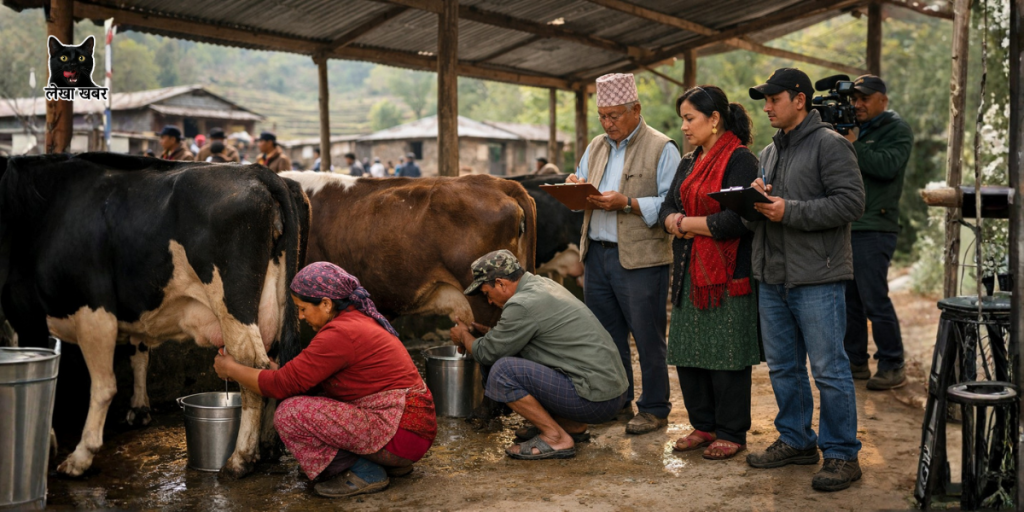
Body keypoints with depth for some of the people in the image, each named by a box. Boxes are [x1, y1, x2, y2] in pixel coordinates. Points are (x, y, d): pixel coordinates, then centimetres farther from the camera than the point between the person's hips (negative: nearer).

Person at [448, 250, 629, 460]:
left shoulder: (522, 305, -16)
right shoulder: (543, 284, 12)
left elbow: (487, 354, -4)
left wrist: (464, 337, 16)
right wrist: (491, 333, 27)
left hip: (595, 401, -10)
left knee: (503, 370, -14)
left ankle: (556, 439, -5)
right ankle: (573, 426, 19)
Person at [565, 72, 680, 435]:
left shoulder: (661, 149, -5)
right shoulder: (596, 147, 17)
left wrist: (627, 204, -21)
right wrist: (575, 188, -3)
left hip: (640, 259, -6)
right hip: (596, 254, 7)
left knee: (647, 337, 2)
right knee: (606, 335, 13)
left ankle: (654, 409, 15)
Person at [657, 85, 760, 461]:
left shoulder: (740, 160, -10)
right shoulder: (689, 163, 15)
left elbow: (736, 220, -20)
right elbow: (667, 210, 11)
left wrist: (687, 223, -10)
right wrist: (677, 222, -12)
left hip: (728, 274, -8)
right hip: (690, 272, 8)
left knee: (726, 356, 0)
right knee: (688, 353, 11)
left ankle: (732, 433, 13)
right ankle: (704, 426, 25)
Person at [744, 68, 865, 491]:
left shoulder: (830, 145, -8)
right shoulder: (770, 152, 18)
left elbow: (851, 202, -17)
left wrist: (789, 211, -19)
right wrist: (758, 198, 2)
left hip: (817, 280, -8)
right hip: (772, 277, 8)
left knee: (829, 369, -2)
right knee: (783, 367, 15)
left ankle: (841, 454, 9)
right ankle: (795, 440, 28)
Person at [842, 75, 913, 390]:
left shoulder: (897, 130, -2)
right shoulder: (849, 129, 19)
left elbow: (887, 166, -19)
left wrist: (852, 145, -13)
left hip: (874, 228, -7)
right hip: (845, 226, 7)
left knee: (875, 300, -8)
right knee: (848, 299, 10)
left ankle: (892, 367, 1)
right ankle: (855, 362, 19)